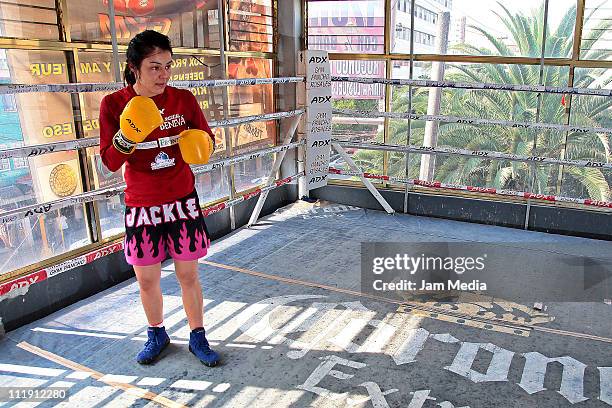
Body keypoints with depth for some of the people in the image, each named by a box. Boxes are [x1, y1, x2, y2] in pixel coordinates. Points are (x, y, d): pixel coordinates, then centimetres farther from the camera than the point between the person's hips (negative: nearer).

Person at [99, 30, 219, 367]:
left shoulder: (183, 99, -4)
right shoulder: (114, 104, -6)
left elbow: (207, 139, 5)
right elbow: (110, 162, -7)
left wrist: (201, 146, -18)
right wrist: (126, 137, -26)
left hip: (182, 201, 0)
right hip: (141, 206, 0)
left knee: (188, 275, 7)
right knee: (147, 279, 11)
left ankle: (197, 337, 27)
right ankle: (157, 335, 37)